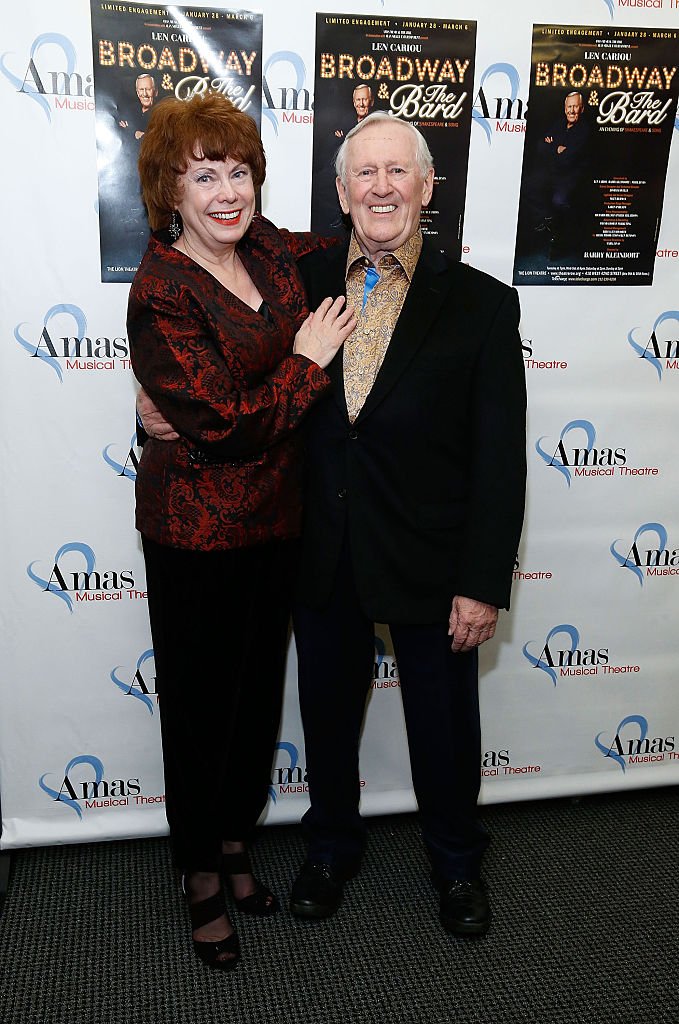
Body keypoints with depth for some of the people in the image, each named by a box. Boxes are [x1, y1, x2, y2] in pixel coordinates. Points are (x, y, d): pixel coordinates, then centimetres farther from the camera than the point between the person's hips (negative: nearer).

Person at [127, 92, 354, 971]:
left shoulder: (267, 250, 2)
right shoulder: (161, 296, -19)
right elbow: (226, 426, -24)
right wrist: (308, 360, -15)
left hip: (275, 518, 7)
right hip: (198, 533, -7)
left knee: (258, 688, 19)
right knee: (201, 701, 11)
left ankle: (234, 839, 44)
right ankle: (202, 875, 35)